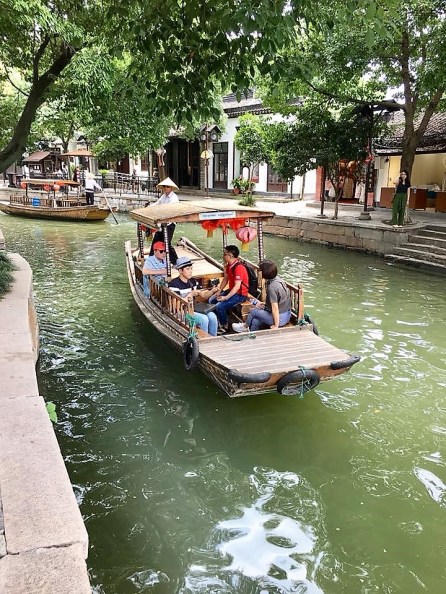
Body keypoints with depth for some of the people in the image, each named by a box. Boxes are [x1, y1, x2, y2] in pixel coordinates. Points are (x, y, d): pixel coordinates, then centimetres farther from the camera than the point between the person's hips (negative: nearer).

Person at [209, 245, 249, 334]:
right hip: (231, 290, 10)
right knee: (211, 300, 8)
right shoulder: (229, 265, 2)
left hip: (240, 294, -10)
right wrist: (219, 290, 2)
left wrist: (226, 297, -31)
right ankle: (218, 322, 19)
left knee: (220, 306, -23)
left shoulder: (239, 267, -27)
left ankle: (224, 327, -2)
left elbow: (237, 286, -30)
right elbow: (225, 279, 14)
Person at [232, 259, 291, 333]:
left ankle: (245, 326, 35)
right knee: (255, 322, 9)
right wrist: (265, 304, 14)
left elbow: (275, 308, -25)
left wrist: (276, 326, -18)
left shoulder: (272, 287, -26)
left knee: (253, 311, 8)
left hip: (280, 318, -8)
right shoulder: (277, 279, 1)